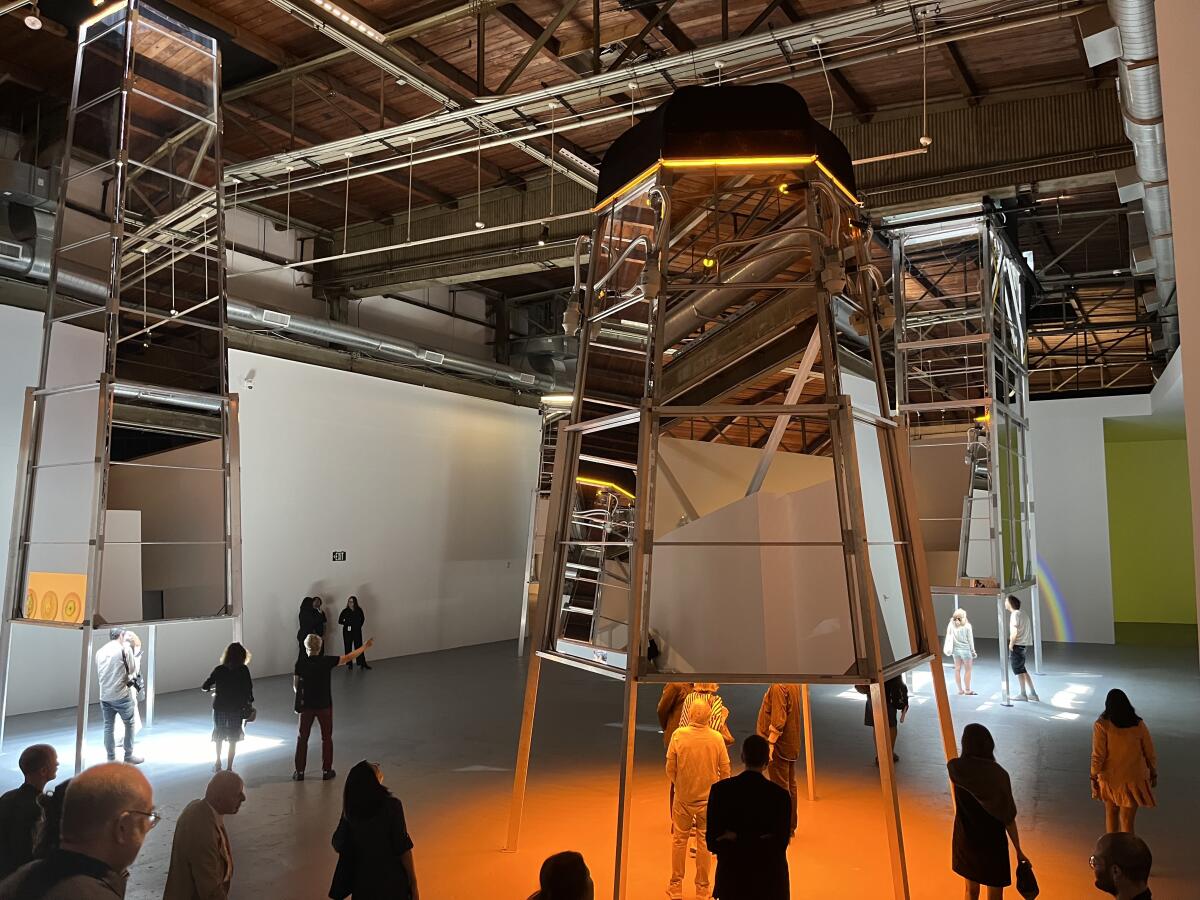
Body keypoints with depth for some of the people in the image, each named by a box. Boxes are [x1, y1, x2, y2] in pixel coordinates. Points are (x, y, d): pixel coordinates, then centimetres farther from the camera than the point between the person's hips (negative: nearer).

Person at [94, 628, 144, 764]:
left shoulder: (100, 651, 8)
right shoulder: (125, 648, -9)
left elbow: (98, 675, 15)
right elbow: (133, 670, -1)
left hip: (104, 696, 5)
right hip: (121, 695, -5)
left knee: (108, 726, 10)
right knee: (129, 724, 10)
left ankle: (111, 758, 13)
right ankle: (128, 756, 13)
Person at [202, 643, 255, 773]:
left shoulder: (219, 670, -6)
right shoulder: (243, 670, -9)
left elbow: (204, 687, -5)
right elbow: (249, 688, -7)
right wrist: (249, 703, 9)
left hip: (219, 708, 1)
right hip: (236, 708, -1)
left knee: (219, 735, 23)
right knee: (233, 738, 10)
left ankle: (218, 763, 31)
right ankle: (229, 767, 9)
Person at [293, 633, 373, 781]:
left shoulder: (300, 664, -9)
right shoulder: (326, 661, -13)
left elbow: (295, 686, -3)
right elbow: (348, 658, -9)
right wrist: (365, 646, 2)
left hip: (306, 705, 1)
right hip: (324, 705, -1)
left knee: (302, 738, 14)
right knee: (326, 738, 13)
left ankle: (299, 772, 16)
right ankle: (326, 770, 16)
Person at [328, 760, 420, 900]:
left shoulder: (351, 809, -6)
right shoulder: (391, 804, -18)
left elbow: (338, 845, 8)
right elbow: (403, 848, -16)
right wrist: (413, 884, -8)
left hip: (363, 881, 4)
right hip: (392, 882, -4)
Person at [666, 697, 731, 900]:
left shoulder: (678, 734, -16)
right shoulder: (717, 737, -15)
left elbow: (670, 768, -7)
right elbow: (725, 770, -6)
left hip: (683, 797, 0)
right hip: (708, 798, 0)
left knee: (679, 840, 14)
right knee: (705, 842, 12)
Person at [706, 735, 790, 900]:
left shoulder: (719, 789, -12)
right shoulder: (780, 795, -14)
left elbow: (712, 842, -10)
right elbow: (779, 844, -13)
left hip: (732, 875, 1)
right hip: (768, 878, -1)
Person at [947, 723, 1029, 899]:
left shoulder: (955, 768, -13)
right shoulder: (998, 774, -20)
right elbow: (1008, 818, -13)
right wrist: (1018, 850, -3)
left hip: (965, 840, 3)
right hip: (992, 843, -3)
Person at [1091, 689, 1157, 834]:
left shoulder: (1102, 725, -11)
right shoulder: (1139, 725, -3)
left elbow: (1098, 755, -14)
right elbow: (1150, 753, 3)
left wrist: (1094, 778, -7)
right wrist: (1154, 774, 19)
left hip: (1110, 778, -1)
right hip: (1134, 779, 1)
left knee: (1111, 813, 23)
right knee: (1127, 822, 5)